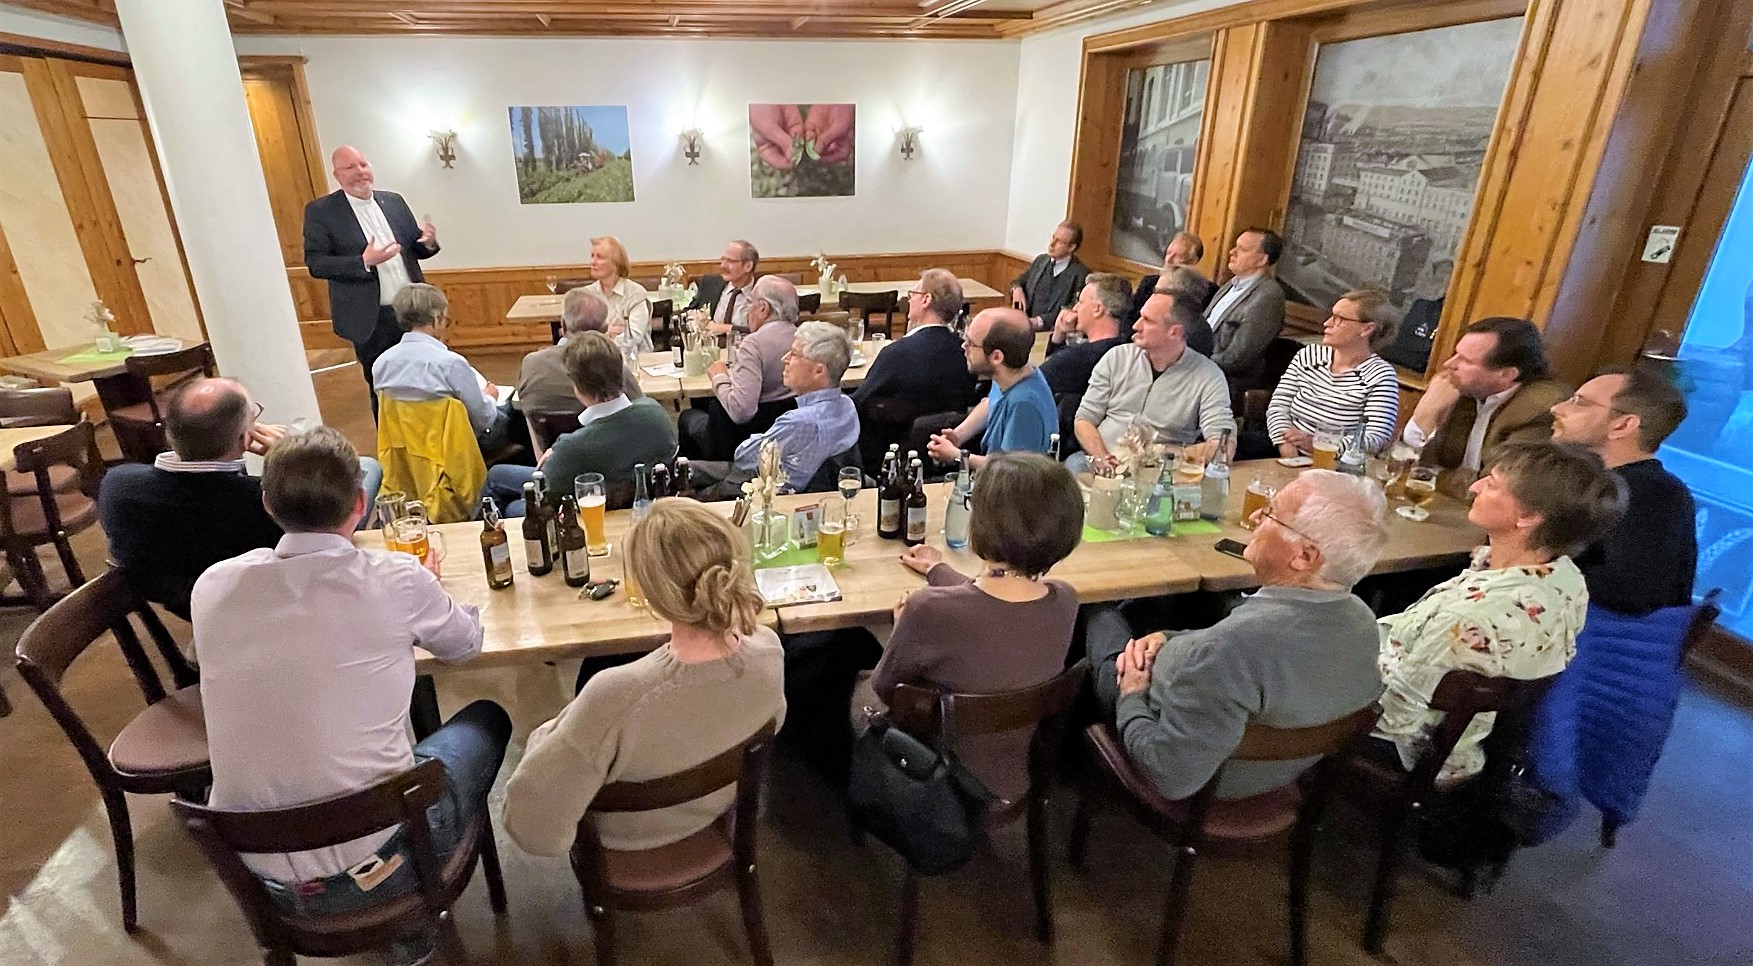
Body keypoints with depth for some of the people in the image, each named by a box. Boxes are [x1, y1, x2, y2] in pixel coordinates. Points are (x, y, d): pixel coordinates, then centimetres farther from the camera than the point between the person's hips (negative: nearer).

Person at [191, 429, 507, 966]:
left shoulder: (212, 586, -6)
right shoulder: (396, 579, -17)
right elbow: (466, 644, 4)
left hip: (258, 875, 5)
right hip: (374, 864, -4)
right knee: (487, 720, 21)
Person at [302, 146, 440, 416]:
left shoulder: (394, 201, 8)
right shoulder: (320, 211, -5)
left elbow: (412, 249, 13)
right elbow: (315, 264, -10)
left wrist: (429, 243, -11)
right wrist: (364, 262, -24)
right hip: (372, 320, -4)